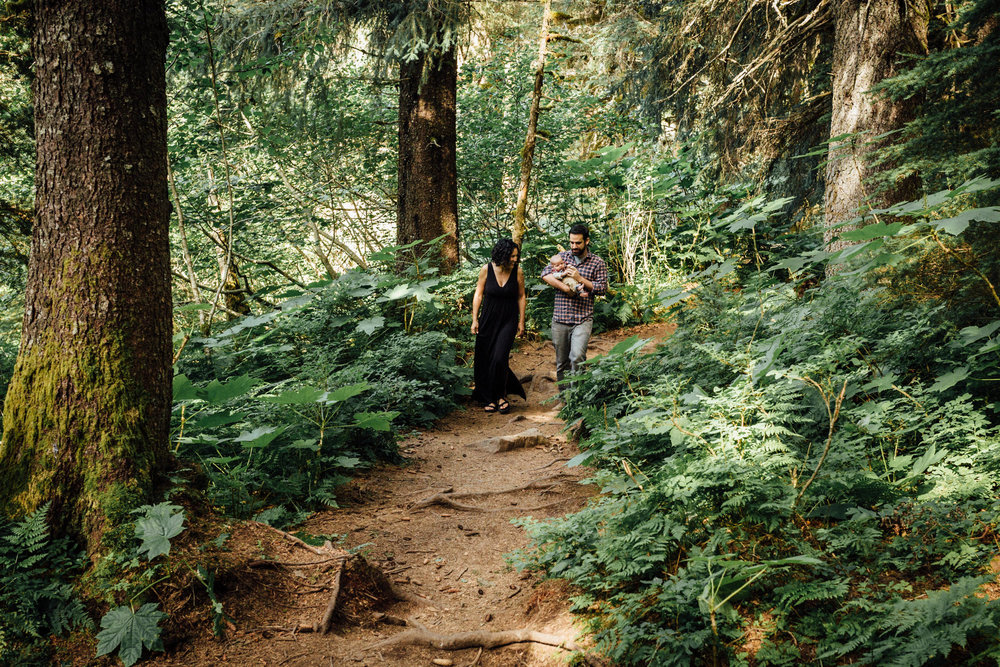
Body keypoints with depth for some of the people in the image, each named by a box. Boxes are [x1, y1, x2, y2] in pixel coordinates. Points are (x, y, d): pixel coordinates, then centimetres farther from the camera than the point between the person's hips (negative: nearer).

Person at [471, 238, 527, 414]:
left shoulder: (518, 272, -8)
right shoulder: (487, 270, -8)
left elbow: (521, 297, 3)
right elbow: (478, 295, 0)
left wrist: (521, 322, 4)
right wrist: (475, 319, -3)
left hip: (508, 321, -1)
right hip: (488, 320, 2)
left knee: (499, 358, -15)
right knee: (485, 360, 5)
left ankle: (501, 396, 6)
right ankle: (490, 398, 21)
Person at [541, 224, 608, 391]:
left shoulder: (597, 263, 5)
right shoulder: (563, 256, 10)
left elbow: (602, 288, -2)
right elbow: (546, 274, -3)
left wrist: (580, 279, -11)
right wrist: (567, 289, -13)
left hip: (583, 319, -3)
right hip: (560, 319, 3)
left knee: (577, 356, -23)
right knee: (562, 363, 9)